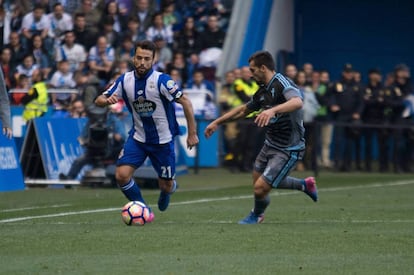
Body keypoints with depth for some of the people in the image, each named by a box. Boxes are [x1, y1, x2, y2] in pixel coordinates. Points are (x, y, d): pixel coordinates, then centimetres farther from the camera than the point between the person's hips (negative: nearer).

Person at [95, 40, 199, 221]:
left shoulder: (161, 80, -20)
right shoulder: (125, 80, -7)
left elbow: (185, 102, -14)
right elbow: (99, 100, -3)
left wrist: (192, 133, -15)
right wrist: (108, 100, -28)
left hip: (163, 140, -3)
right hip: (138, 138, 3)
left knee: (166, 185, 8)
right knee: (121, 175, -17)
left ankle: (167, 192, 49)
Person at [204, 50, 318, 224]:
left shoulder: (281, 83, -22)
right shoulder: (263, 91, 7)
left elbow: (297, 102, -43)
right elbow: (244, 109, 23)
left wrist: (273, 110, -57)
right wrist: (217, 122, 23)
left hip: (288, 149, -10)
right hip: (271, 144, 10)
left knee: (261, 187, -9)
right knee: (258, 181, 22)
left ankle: (257, 215, 25)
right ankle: (305, 185, 37)